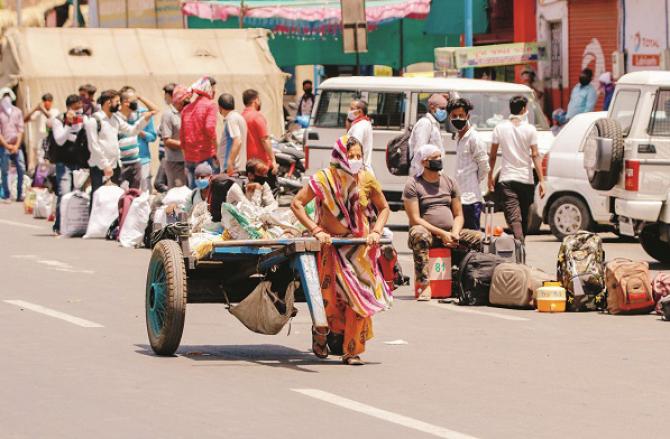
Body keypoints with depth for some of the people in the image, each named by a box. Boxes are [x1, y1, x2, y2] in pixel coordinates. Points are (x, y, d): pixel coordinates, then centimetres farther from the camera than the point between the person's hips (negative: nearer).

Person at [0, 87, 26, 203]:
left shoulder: (17, 112, 8)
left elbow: (20, 130, 6)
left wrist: (17, 145, -5)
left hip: (16, 146, 3)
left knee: (21, 169, -1)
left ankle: (20, 195, 9)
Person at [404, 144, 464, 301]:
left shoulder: (449, 182, 15)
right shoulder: (413, 184, 0)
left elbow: (458, 215, 14)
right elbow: (415, 219, -9)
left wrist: (455, 233, -8)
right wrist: (441, 233, -17)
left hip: (449, 233, 4)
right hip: (427, 231, -4)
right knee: (419, 235, -40)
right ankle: (424, 285, -43)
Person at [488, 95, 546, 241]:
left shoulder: (500, 128, 2)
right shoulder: (530, 129, -3)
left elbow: (492, 156, 4)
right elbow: (535, 155, -7)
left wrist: (490, 176, 16)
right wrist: (541, 180, -6)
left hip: (506, 180, 0)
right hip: (526, 179, 0)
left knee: (513, 218, -9)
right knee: (524, 218, 14)